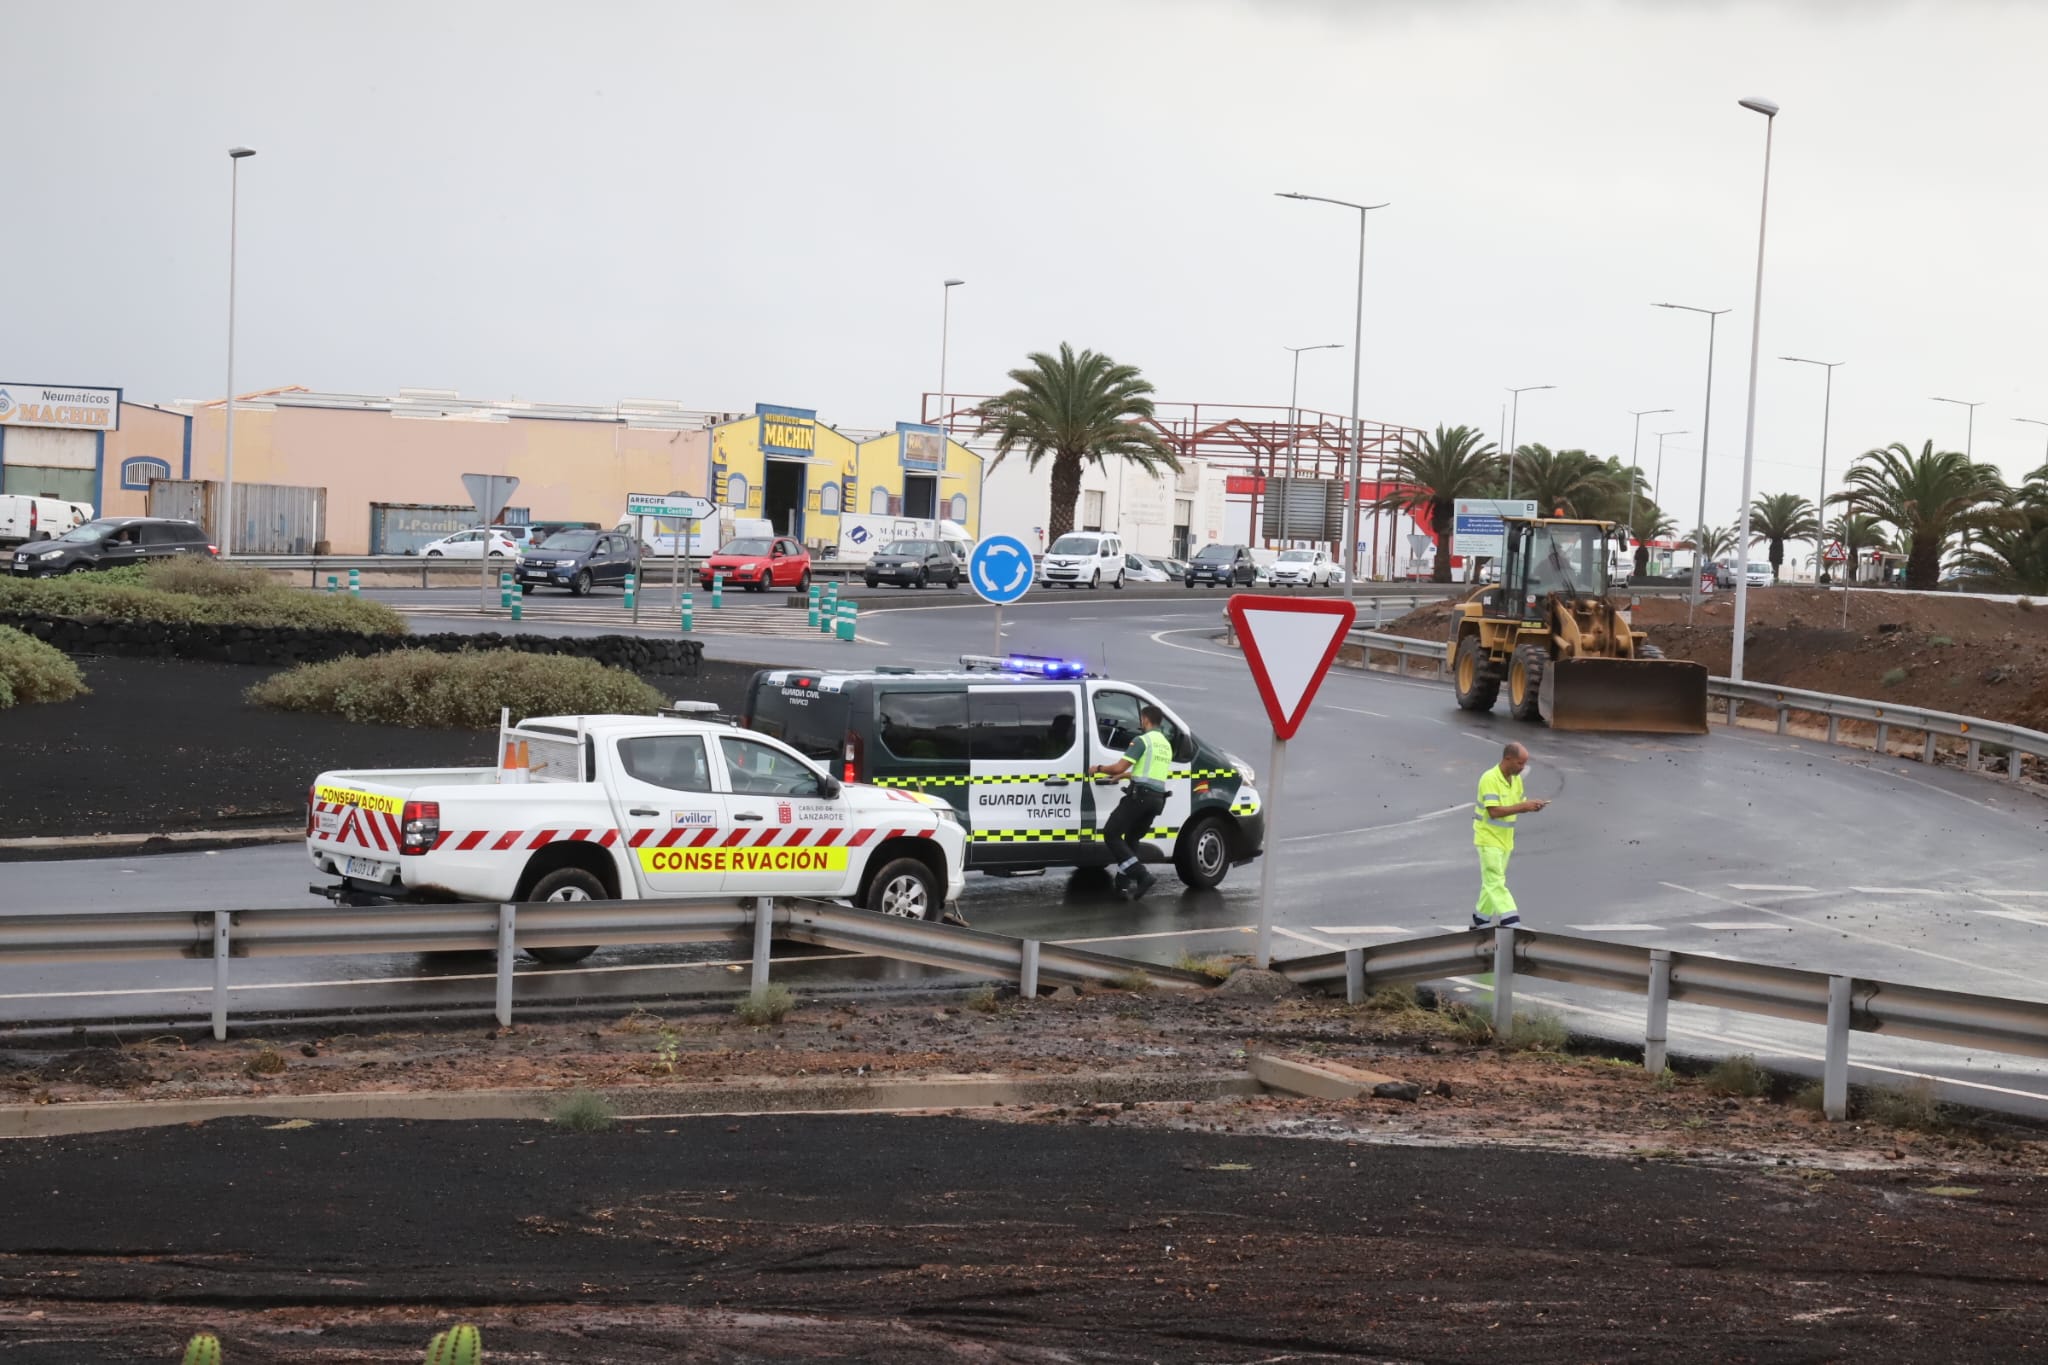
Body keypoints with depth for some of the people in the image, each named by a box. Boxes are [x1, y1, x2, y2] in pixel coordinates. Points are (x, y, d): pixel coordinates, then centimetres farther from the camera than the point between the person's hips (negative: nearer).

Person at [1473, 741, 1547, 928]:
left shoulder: (1516, 779, 6)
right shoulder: (1490, 779, -20)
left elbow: (1518, 806, 15)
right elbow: (1494, 811, -25)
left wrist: (1532, 806, -7)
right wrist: (1522, 806, -26)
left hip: (1505, 840, 8)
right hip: (1489, 839, -8)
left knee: (1492, 882, 14)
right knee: (1496, 883, -12)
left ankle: (1481, 920, 24)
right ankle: (1510, 921, -20)